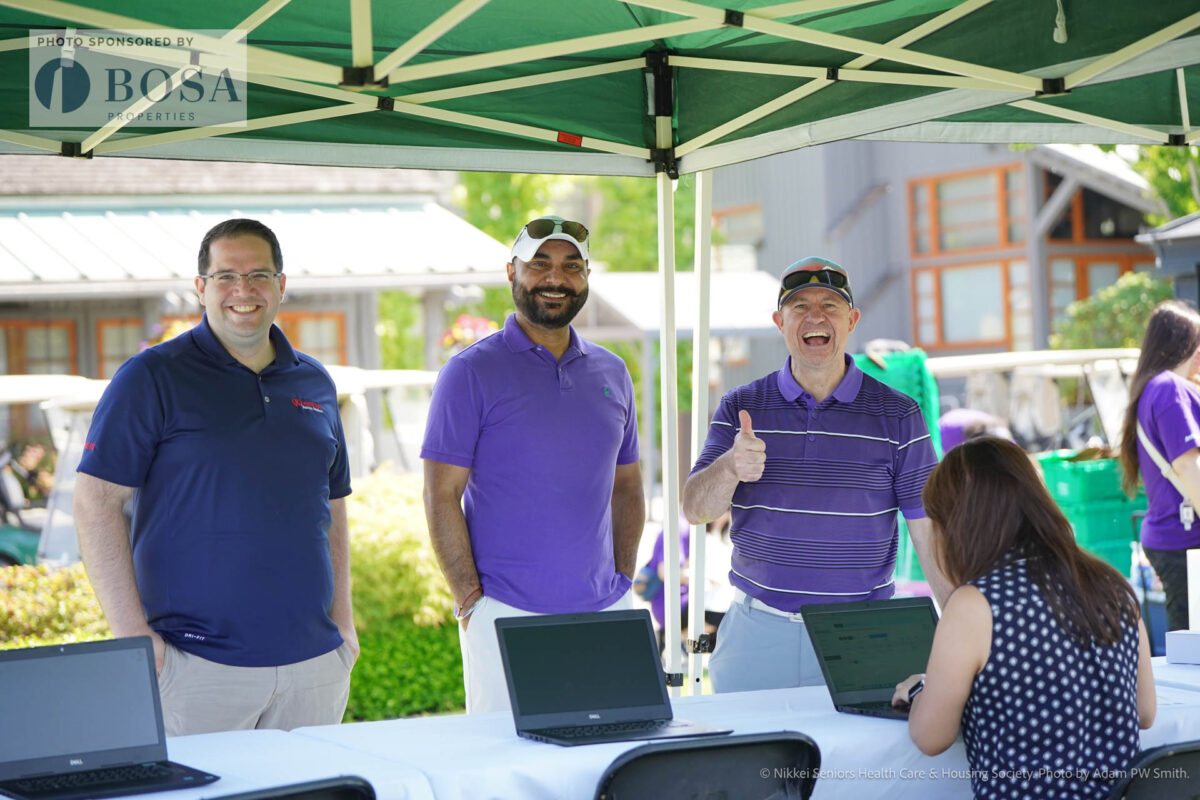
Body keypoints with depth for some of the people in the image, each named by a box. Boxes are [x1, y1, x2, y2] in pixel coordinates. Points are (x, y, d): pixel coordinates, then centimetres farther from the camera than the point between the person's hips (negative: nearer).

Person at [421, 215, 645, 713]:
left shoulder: (611, 373, 13)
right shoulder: (472, 372, -3)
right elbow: (441, 495, -6)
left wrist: (623, 580, 9)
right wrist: (471, 600, -11)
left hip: (605, 615, 5)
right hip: (507, 616, -4)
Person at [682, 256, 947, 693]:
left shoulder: (898, 416, 2)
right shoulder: (740, 408, 6)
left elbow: (930, 533, -1)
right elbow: (696, 509, -3)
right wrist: (730, 469, -26)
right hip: (758, 634, 1)